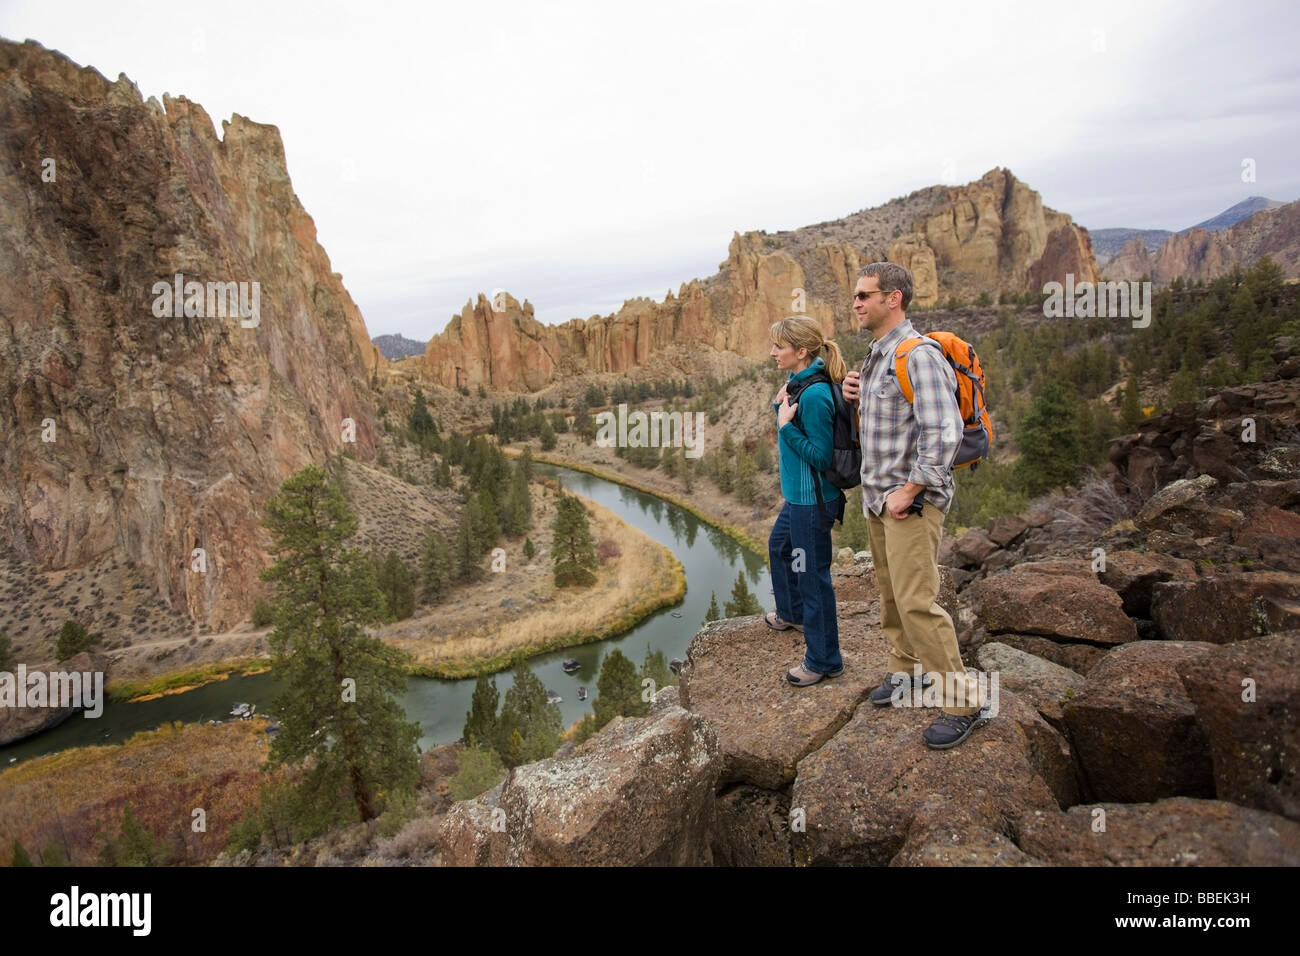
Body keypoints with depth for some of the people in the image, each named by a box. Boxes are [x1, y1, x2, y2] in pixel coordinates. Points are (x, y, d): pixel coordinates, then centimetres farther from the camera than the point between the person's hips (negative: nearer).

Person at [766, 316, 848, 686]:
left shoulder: (814, 395, -24)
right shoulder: (799, 385, 5)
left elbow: (820, 455, -23)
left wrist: (787, 425, -21)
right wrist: (781, 406, -1)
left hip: (812, 501, -11)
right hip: (797, 496, 11)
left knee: (812, 577, 1)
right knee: (779, 547, 30)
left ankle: (823, 660, 18)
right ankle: (792, 612, 54)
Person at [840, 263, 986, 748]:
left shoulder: (919, 354, -17)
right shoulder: (876, 355, 14)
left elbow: (943, 432, -24)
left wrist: (909, 491, -21)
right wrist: (855, 396, 5)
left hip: (912, 501, -9)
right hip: (877, 497, 9)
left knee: (917, 601, -9)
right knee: (891, 594, 17)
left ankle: (961, 701, 4)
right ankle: (906, 670, 32)